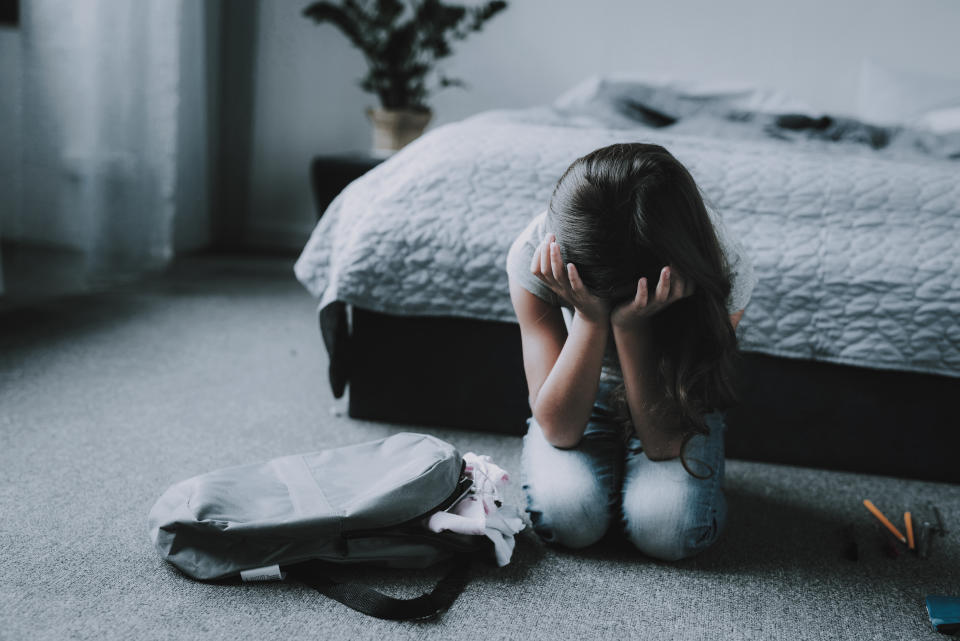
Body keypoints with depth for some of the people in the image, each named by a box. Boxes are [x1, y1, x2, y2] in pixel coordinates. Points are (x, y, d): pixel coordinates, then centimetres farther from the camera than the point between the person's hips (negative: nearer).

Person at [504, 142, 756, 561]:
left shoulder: (724, 270, -31)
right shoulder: (534, 256, -29)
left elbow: (664, 442, -29)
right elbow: (559, 429, -27)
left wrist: (631, 327, -43)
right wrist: (590, 319, -41)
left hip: (673, 404, 0)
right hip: (582, 402, 1)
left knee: (667, 529, -28)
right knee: (566, 515, -28)